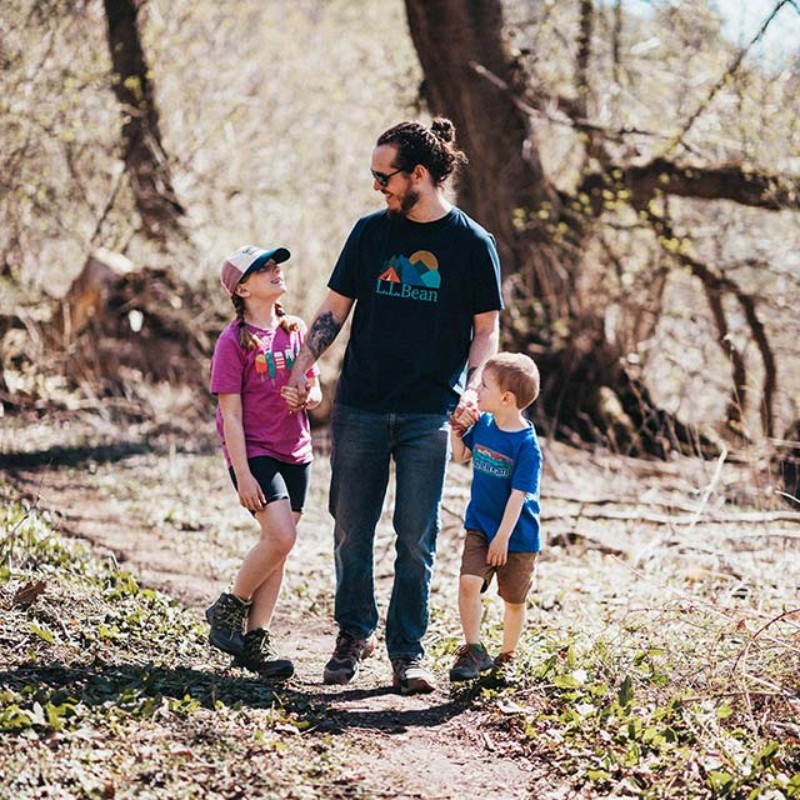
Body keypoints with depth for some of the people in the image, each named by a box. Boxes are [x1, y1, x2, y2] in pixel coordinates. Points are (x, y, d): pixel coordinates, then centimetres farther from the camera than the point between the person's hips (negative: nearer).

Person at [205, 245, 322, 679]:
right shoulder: (234, 341, -9)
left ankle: (255, 639, 11)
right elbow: (231, 414, -12)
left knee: (276, 546, 5)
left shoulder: (296, 331, 8)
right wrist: (242, 475, -16)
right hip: (254, 452, -6)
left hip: (295, 453, 6)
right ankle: (228, 609, 2)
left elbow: (316, 391, 15)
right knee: (280, 537, -19)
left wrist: (305, 398, -10)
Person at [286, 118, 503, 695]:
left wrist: (472, 386, -13)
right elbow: (335, 308, 10)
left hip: (428, 414, -2)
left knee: (417, 539, -1)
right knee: (351, 531, 6)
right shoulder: (371, 231, 6)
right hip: (359, 408, 3)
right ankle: (354, 635, 23)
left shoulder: (473, 244, -1)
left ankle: (408, 652, 8)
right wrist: (304, 365, -3)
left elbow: (487, 328, 3)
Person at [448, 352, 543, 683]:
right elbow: (461, 456, 17)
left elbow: (518, 494, -20)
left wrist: (503, 537, -20)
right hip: (480, 527, 4)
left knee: (513, 601, 10)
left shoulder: (526, 444, -20)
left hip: (517, 535, -4)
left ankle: (507, 656, 29)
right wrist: (456, 431, -2)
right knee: (469, 582, -15)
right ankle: (473, 651, -6)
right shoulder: (482, 424, -2)